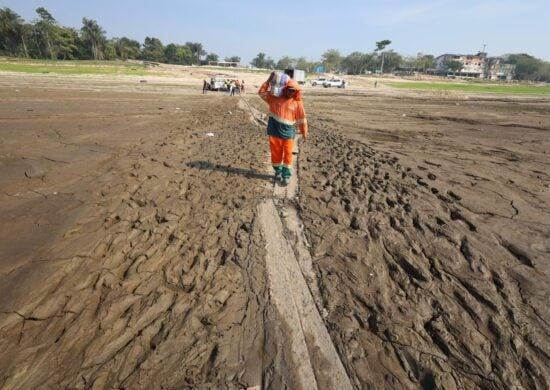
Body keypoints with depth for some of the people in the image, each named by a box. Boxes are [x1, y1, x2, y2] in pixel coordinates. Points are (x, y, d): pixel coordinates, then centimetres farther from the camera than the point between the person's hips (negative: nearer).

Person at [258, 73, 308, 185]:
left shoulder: (297, 103, -2)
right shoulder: (274, 98, 1)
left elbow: (301, 118, 3)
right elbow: (262, 92, 4)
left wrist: (304, 132, 6)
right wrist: (269, 80, -4)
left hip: (288, 132, -1)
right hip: (274, 131, 1)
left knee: (288, 154, 3)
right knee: (276, 153, 11)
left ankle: (286, 175, 12)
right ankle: (278, 171, 28)